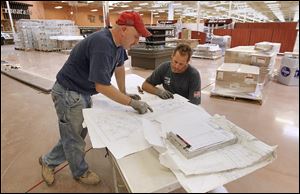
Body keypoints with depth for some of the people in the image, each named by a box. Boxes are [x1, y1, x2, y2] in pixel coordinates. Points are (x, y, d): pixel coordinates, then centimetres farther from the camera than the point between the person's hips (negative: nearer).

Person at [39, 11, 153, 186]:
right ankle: (81, 172, 35)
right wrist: (133, 103, -26)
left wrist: (124, 93, 13)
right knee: (75, 138, 10)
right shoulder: (102, 44, -31)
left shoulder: (118, 42, -2)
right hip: (69, 94, -9)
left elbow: (119, 66, 12)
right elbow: (102, 86, -32)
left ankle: (49, 161, 42)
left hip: (84, 93, 9)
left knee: (75, 134, 18)